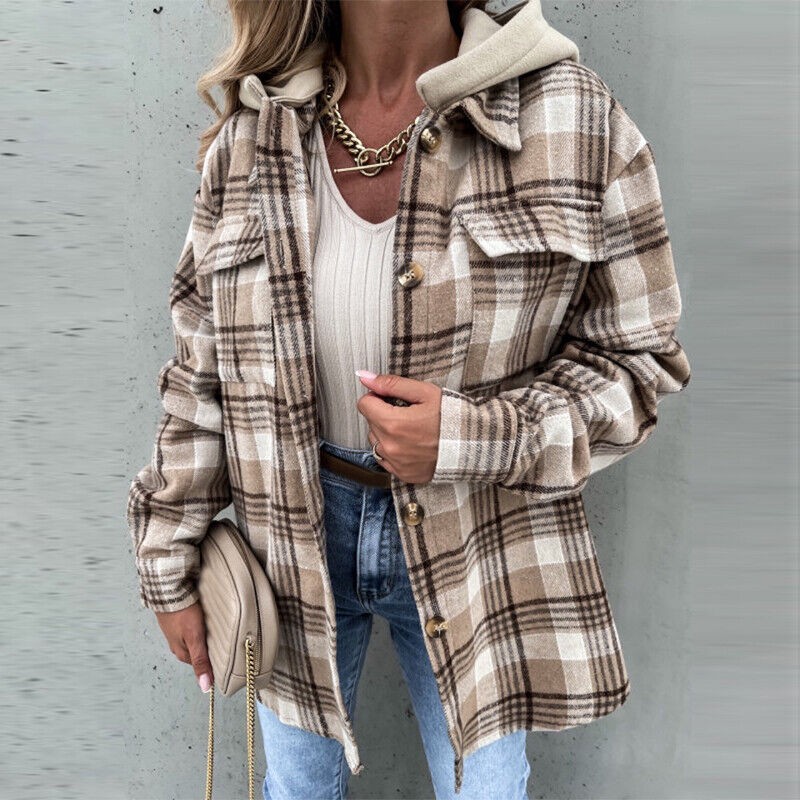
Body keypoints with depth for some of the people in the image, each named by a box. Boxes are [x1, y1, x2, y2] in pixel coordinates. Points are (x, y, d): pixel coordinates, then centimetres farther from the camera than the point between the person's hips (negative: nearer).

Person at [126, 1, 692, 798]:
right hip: (292, 531, 2)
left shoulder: (575, 117, -12)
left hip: (478, 541, -1)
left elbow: (636, 359, -7)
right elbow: (203, 372, 1)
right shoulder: (252, 137, -5)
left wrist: (474, 438, -23)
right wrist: (170, 563, 4)